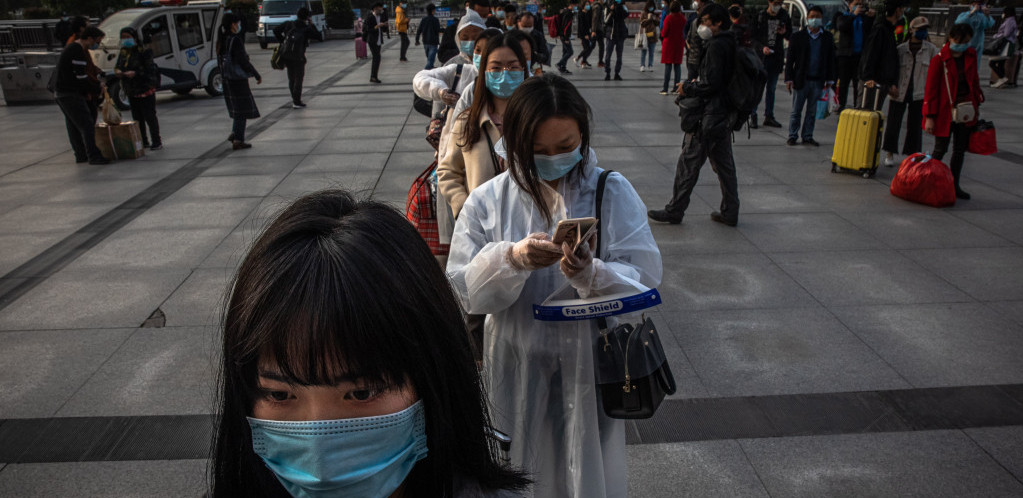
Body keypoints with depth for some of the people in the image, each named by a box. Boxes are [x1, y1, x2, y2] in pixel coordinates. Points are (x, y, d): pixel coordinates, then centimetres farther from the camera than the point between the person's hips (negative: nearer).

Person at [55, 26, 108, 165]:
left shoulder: (71, 48, 17)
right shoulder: (78, 51, -17)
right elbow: (81, 78, -20)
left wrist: (97, 84, 12)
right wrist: (97, 88, -6)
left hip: (62, 92, 11)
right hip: (70, 95, -11)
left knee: (74, 126, 14)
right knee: (87, 125, -10)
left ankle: (81, 155, 21)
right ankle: (93, 156, -11)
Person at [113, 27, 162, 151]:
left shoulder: (144, 52, -11)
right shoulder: (123, 53, 11)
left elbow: (149, 70, -15)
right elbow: (117, 66, 18)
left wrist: (135, 73, -26)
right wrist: (117, 71, -5)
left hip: (145, 90, -7)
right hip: (131, 91, 7)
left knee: (150, 117, -4)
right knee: (137, 117, 12)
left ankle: (157, 142, 4)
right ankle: (144, 141, 21)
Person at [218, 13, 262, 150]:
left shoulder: (221, 41, 8)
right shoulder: (235, 40, -17)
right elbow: (243, 61, -19)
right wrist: (257, 75, -10)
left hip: (227, 80, 8)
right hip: (238, 80, -8)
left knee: (238, 108, 22)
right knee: (242, 109, 0)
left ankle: (234, 133, 23)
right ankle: (238, 140, 1)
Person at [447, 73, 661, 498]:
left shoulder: (614, 193, -7)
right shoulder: (488, 201, -7)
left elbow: (644, 280, -13)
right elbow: (464, 291, -10)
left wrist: (592, 275, -32)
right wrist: (511, 259, -28)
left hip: (591, 367, 0)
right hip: (517, 370, 1)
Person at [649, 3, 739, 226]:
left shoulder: (716, 46, -16)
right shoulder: (730, 44, 13)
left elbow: (711, 84, -22)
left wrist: (688, 88, -8)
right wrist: (695, 83, 8)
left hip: (709, 115, -9)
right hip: (724, 115, 9)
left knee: (688, 163, -1)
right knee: (724, 164, 14)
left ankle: (674, 211, 6)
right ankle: (730, 212, 19)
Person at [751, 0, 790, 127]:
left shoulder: (785, 16, 4)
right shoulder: (760, 16, -3)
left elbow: (790, 36, 14)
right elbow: (753, 37, -2)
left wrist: (784, 32, -9)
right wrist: (762, 47, -17)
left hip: (776, 57, 3)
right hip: (761, 56, -3)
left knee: (771, 88, 9)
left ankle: (769, 116, 16)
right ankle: (753, 116, 4)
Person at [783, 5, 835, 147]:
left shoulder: (827, 38, 7)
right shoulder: (798, 36, 0)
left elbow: (830, 60, 11)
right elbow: (790, 59, 0)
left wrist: (829, 79, 8)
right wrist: (789, 78, -6)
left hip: (818, 81, 2)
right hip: (801, 80, -2)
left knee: (812, 111, 8)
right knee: (796, 111, 3)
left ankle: (807, 136, 15)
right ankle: (792, 136, 12)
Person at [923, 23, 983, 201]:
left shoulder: (971, 55, 6)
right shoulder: (939, 59, -11)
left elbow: (974, 80, 18)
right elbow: (931, 89, -11)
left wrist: (977, 104, 15)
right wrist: (929, 117, -13)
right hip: (945, 111, -6)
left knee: (960, 150, 11)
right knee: (940, 149, -2)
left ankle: (954, 185, 22)